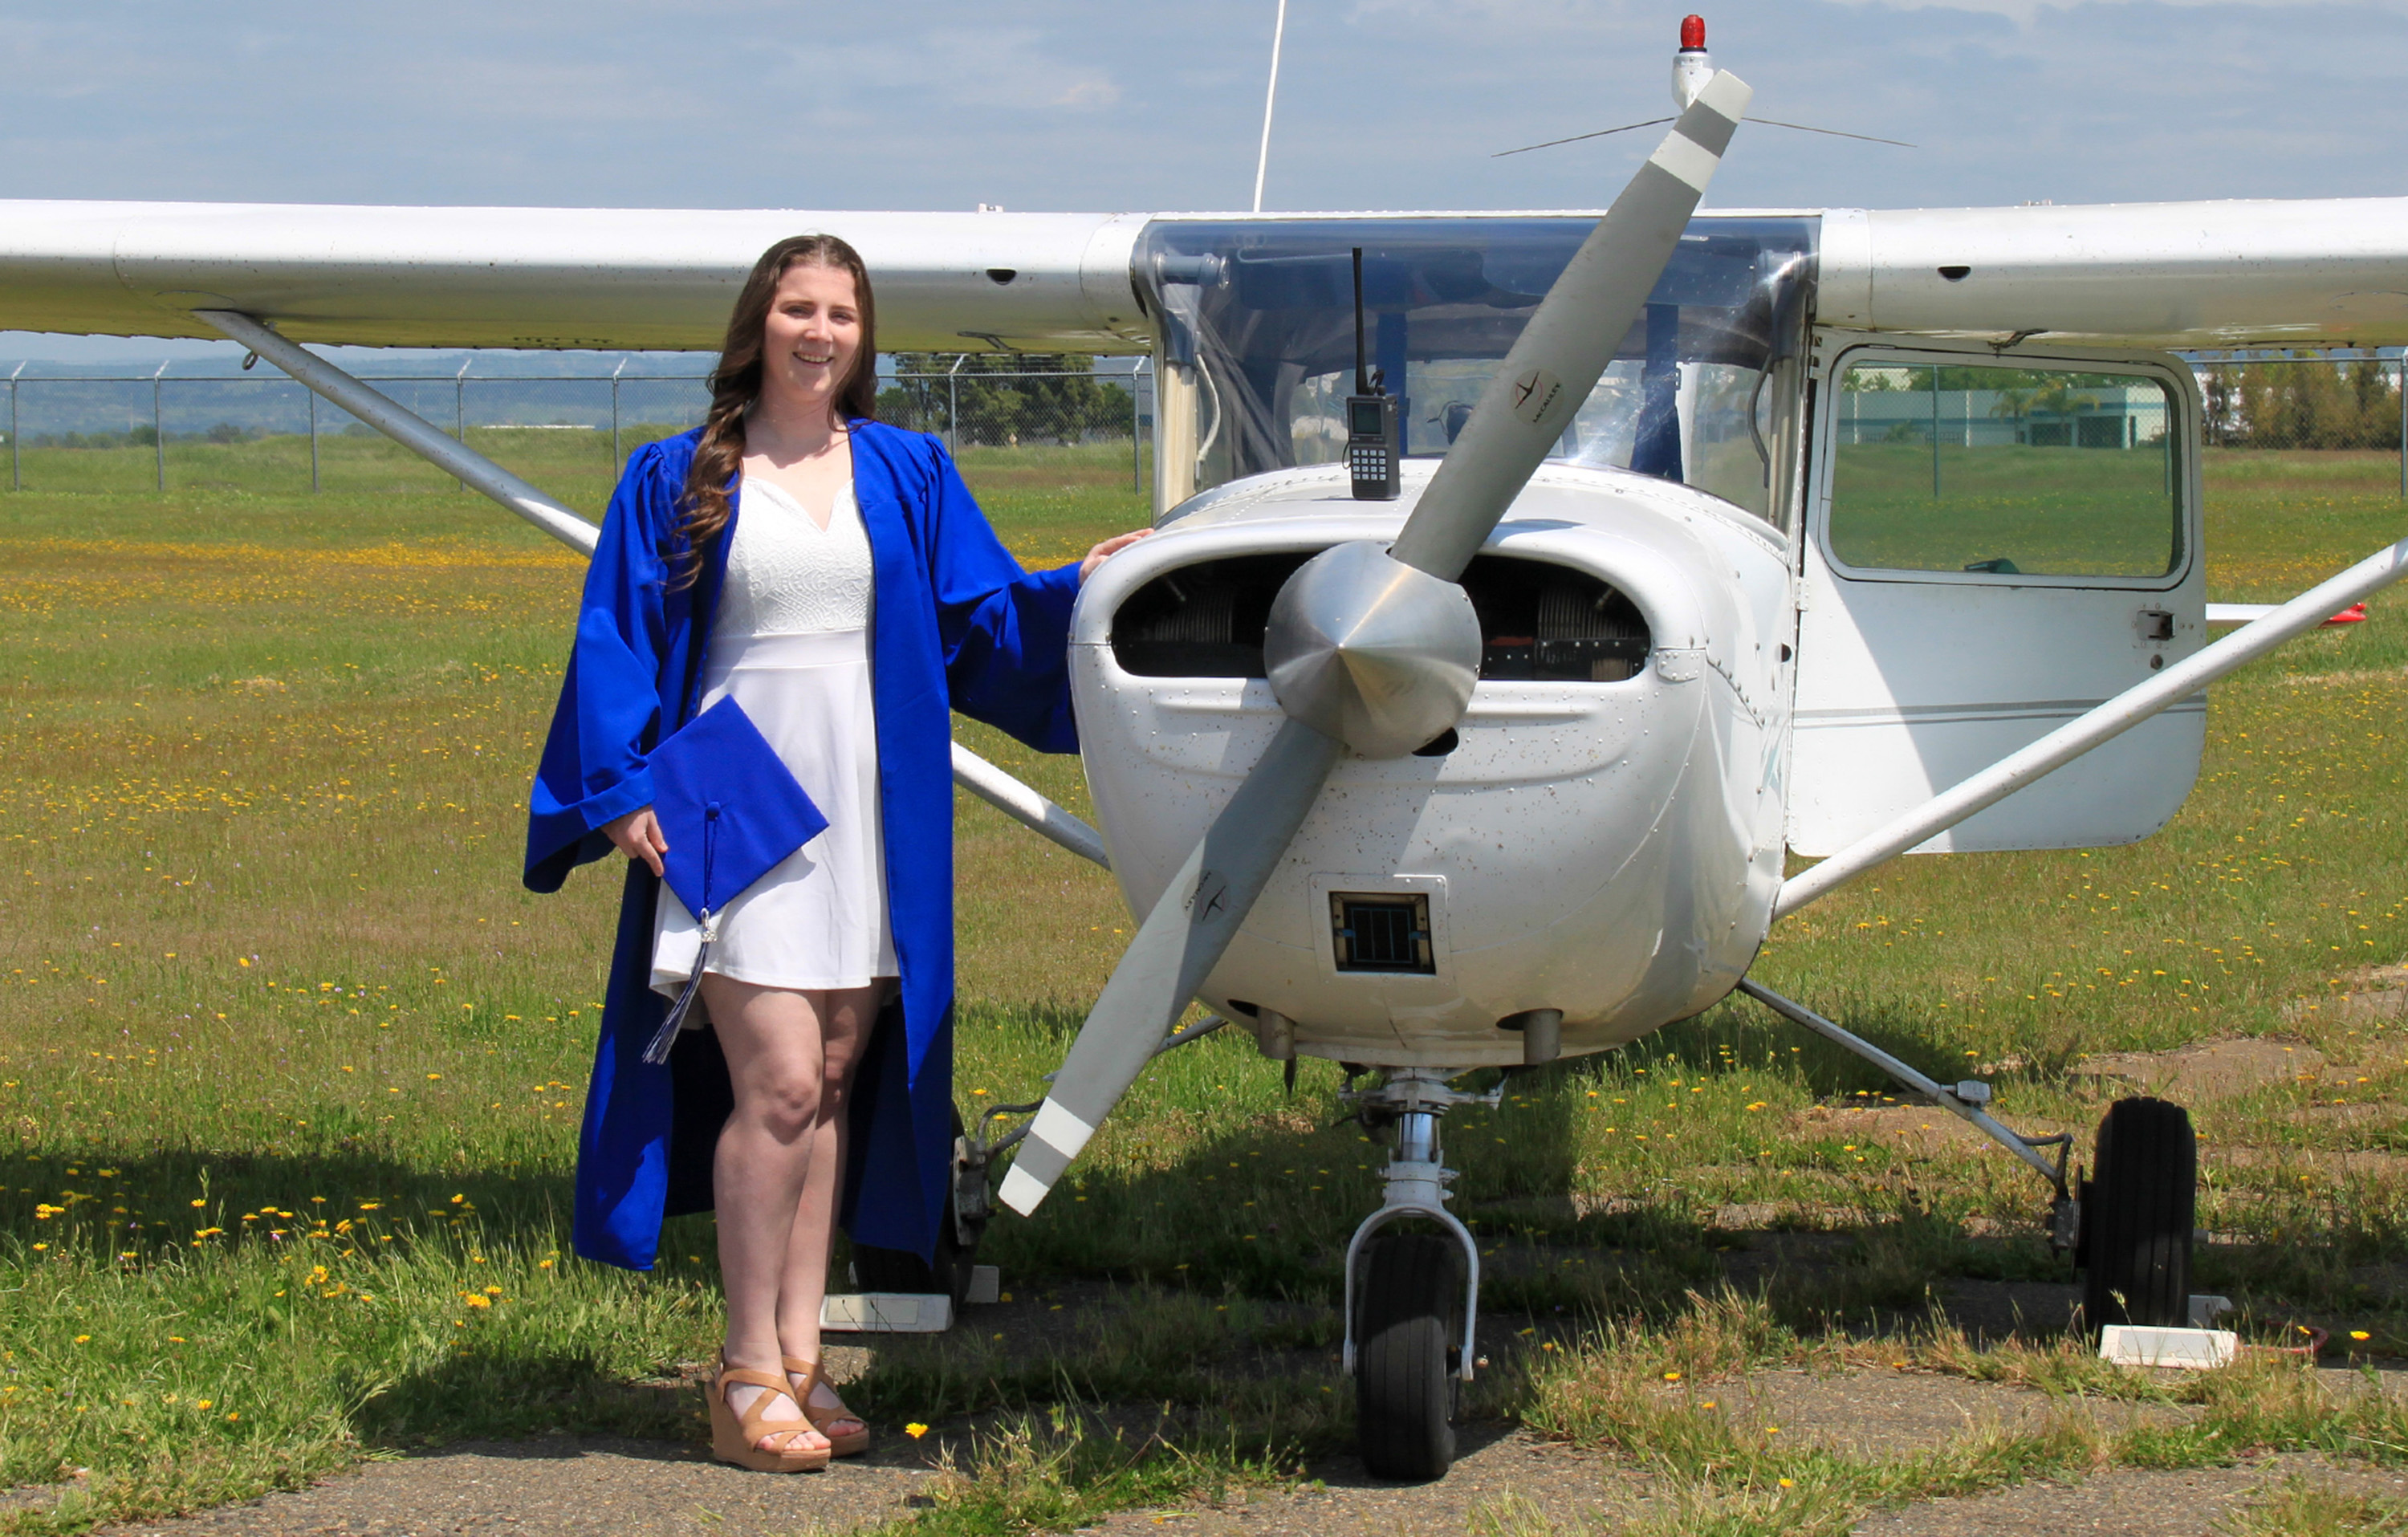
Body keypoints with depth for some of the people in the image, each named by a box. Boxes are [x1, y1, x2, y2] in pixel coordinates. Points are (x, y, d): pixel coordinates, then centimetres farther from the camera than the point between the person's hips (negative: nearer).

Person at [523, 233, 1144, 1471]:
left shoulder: (907, 473, 12)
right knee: (777, 1084, -12)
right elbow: (617, 642, 2)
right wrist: (624, 791, -8)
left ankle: (801, 1359, 14)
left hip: (870, 813, 4)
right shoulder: (679, 481, 4)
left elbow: (982, 617, 11)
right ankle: (749, 1377, -3)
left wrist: (1078, 588, -6)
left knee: (835, 1084, 6)